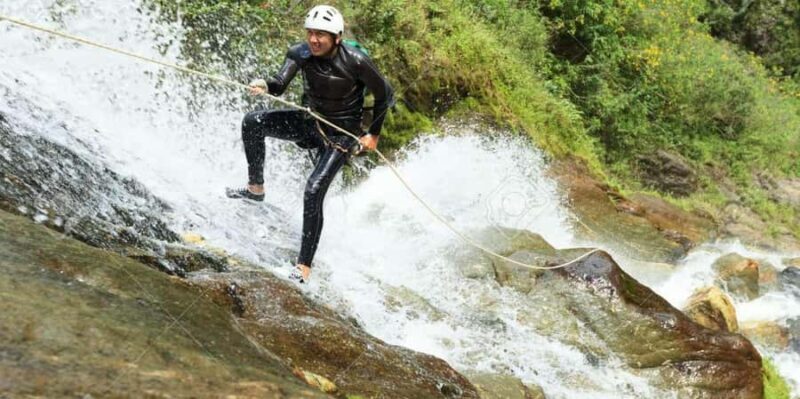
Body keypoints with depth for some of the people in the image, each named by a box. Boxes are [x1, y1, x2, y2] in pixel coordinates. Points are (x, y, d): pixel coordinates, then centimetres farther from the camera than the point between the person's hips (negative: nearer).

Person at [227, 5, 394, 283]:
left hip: (341, 135, -5)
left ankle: (304, 265, -10)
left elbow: (385, 95, -10)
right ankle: (255, 188, 7)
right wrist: (265, 87, -50)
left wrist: (374, 134, -5)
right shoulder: (301, 53, -13)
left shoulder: (355, 61, -24)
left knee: (314, 190, -20)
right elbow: (280, 85, -26)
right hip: (310, 121, 5)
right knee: (252, 122, -10)